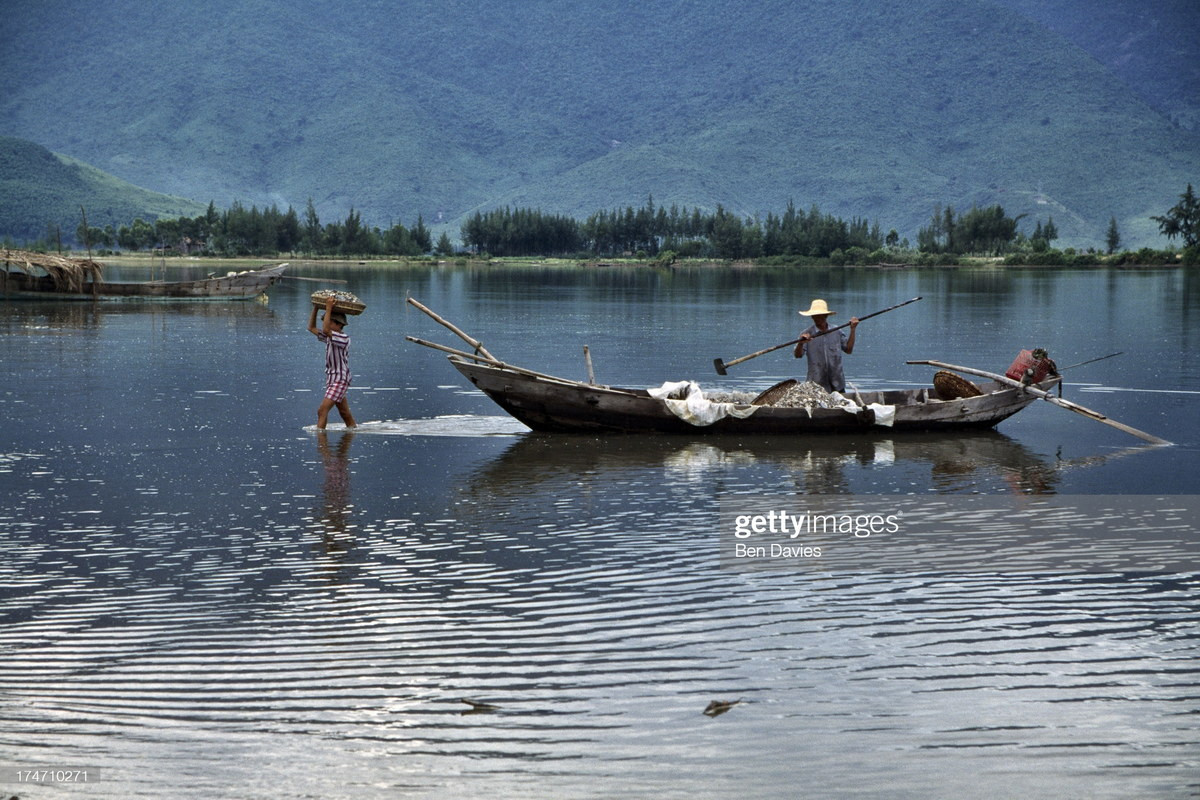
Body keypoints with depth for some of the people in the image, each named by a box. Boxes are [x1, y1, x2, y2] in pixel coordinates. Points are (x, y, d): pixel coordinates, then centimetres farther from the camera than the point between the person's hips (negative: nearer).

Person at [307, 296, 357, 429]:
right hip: (331, 380, 9)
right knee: (345, 413, 15)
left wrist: (328, 308, -28)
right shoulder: (330, 337, 11)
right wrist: (315, 307, 10)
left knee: (322, 410, -18)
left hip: (340, 381, -9)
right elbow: (311, 328, 18)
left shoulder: (343, 338, -16)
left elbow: (325, 330, -31)